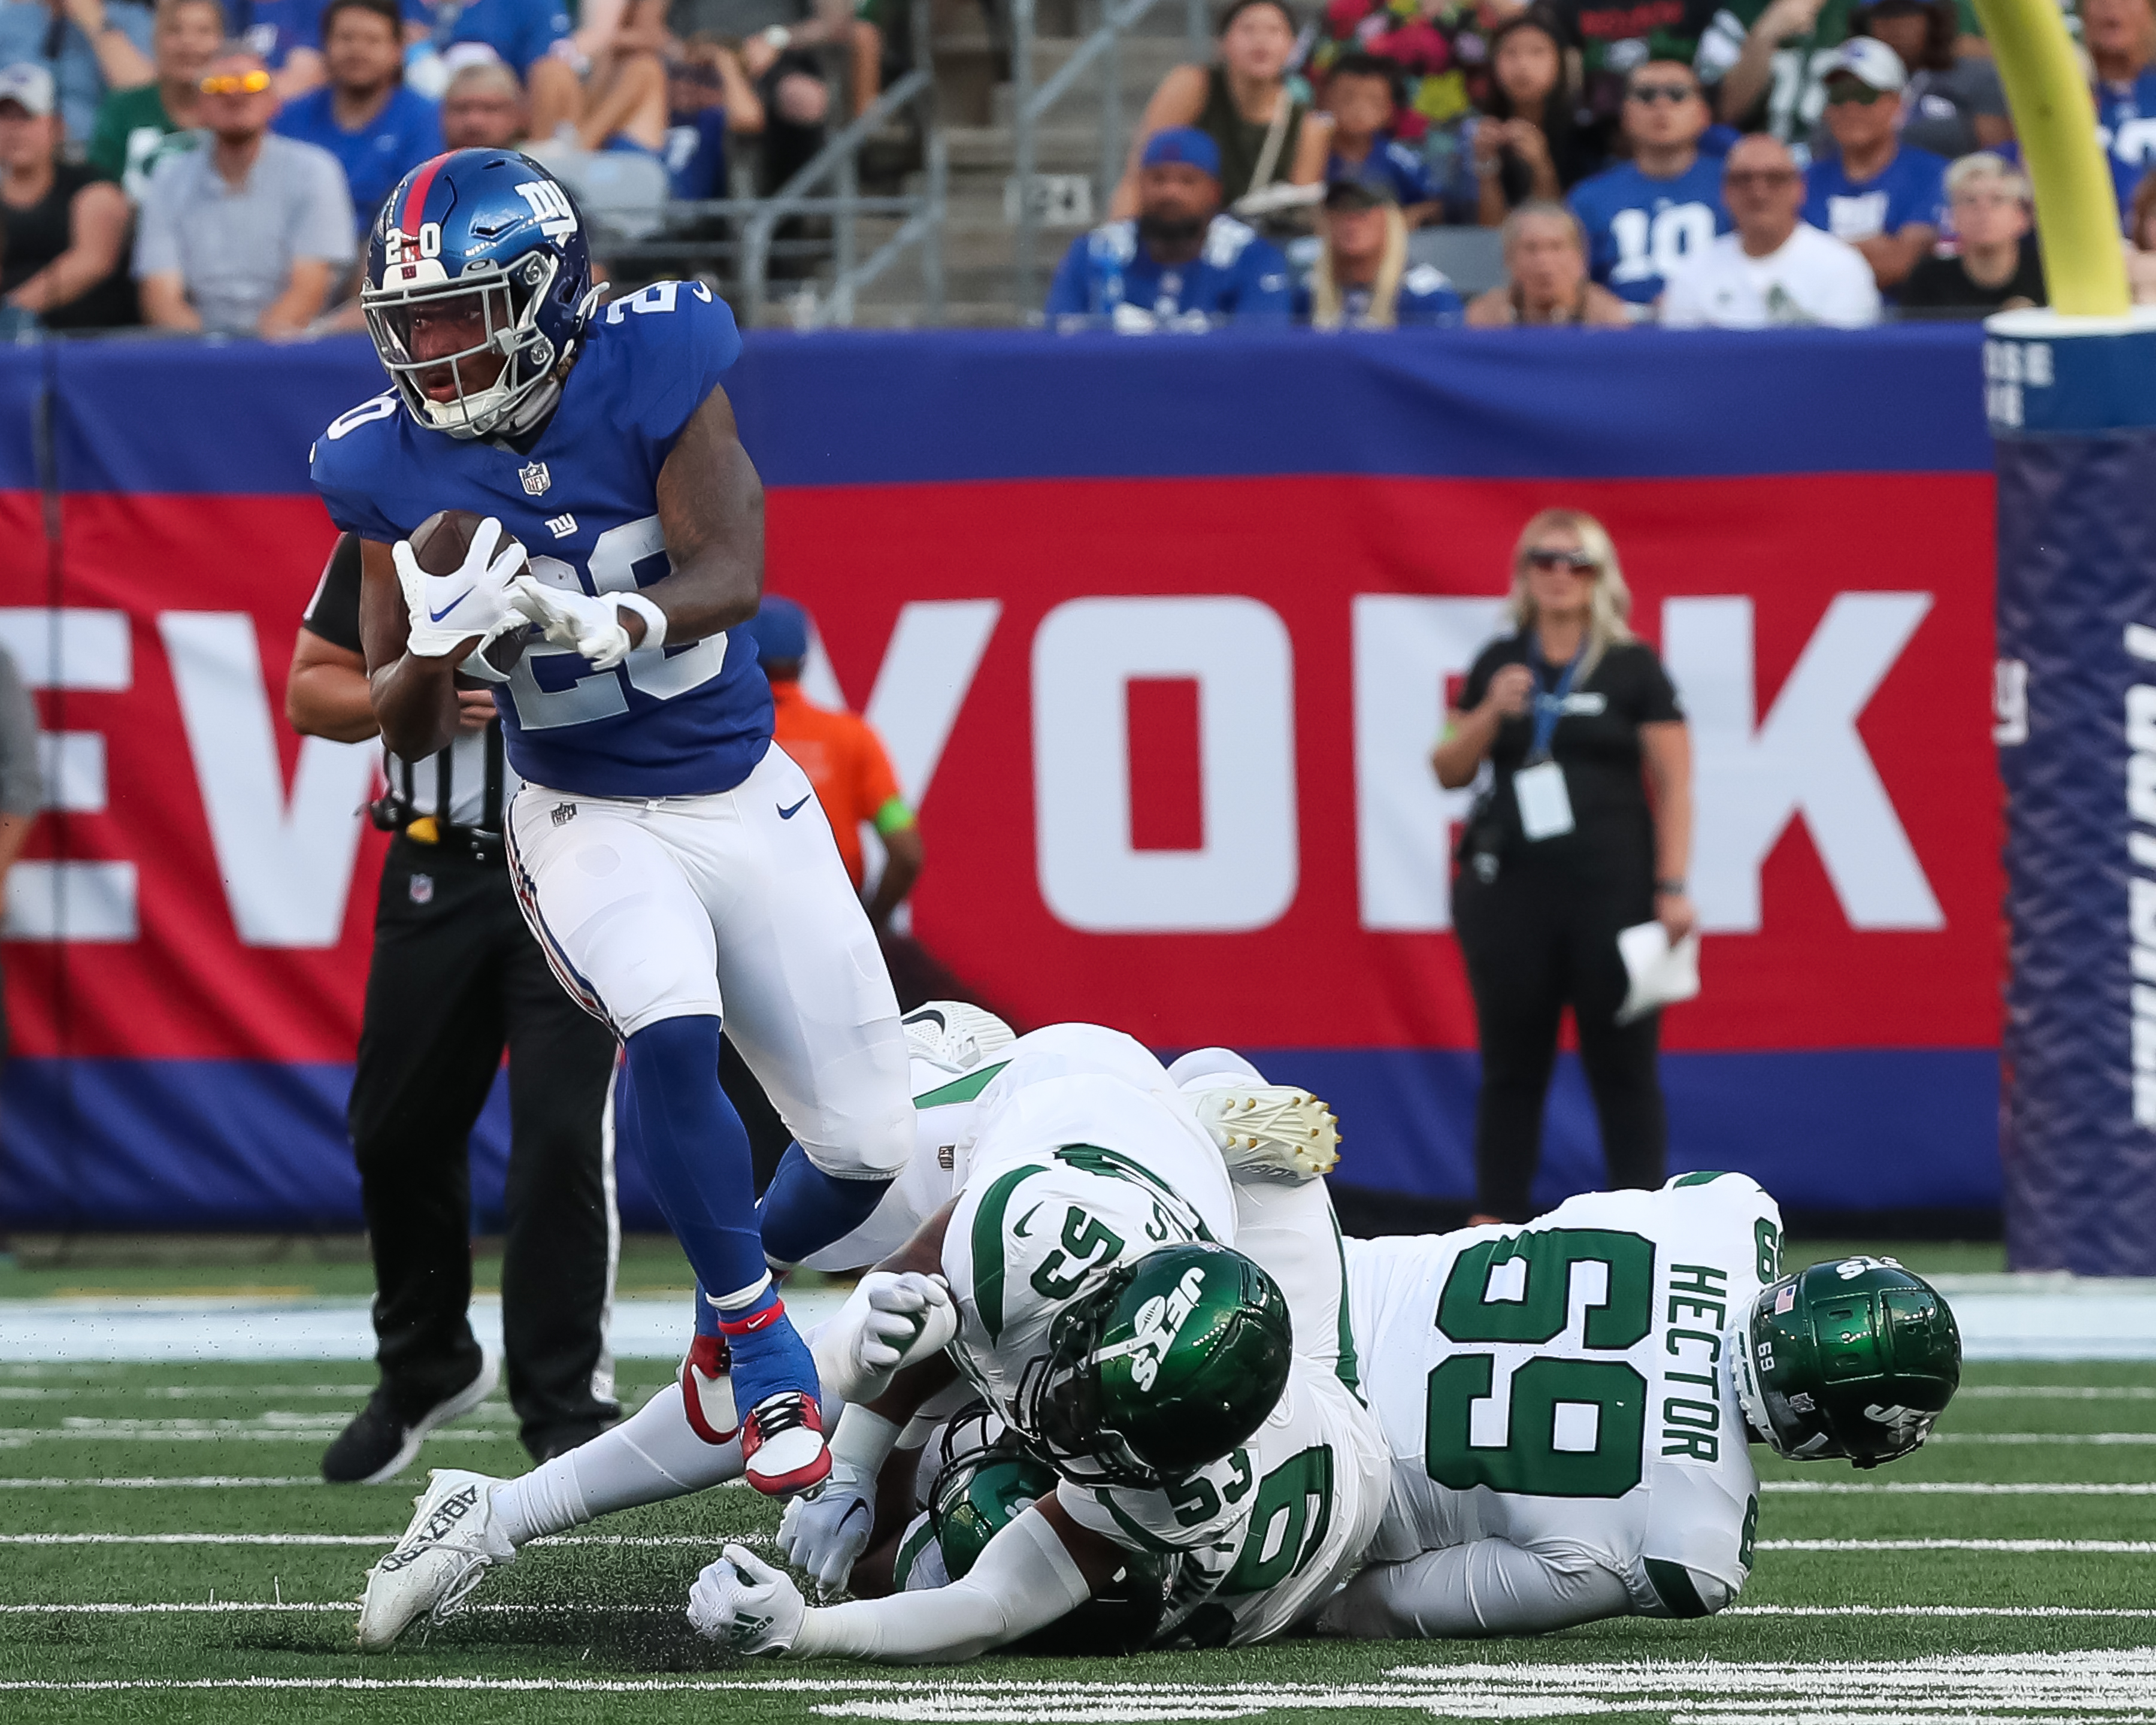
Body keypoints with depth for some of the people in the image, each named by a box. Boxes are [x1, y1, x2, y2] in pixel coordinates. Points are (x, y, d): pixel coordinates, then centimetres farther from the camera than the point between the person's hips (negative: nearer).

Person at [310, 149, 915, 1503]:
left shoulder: (655, 367, -16)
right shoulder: (394, 464, -10)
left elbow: (732, 577, -25)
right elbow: (409, 731, -7)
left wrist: (595, 621, -45)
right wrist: (439, 646, -30)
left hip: (747, 799, 1)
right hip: (588, 819, -1)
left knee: (865, 1149, 2)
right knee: (670, 1029, -32)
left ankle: (750, 1272, 37)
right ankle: (763, 1358, -14)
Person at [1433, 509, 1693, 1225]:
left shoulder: (1633, 668, 2)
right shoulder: (1498, 665, 11)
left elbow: (1674, 784, 0)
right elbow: (1449, 770, 12)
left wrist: (1673, 887, -9)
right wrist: (1491, 713, -6)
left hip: (1610, 890, -3)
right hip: (1509, 891, 3)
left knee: (1624, 1067, -2)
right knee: (1511, 1066, 5)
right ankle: (1494, 1230, 8)